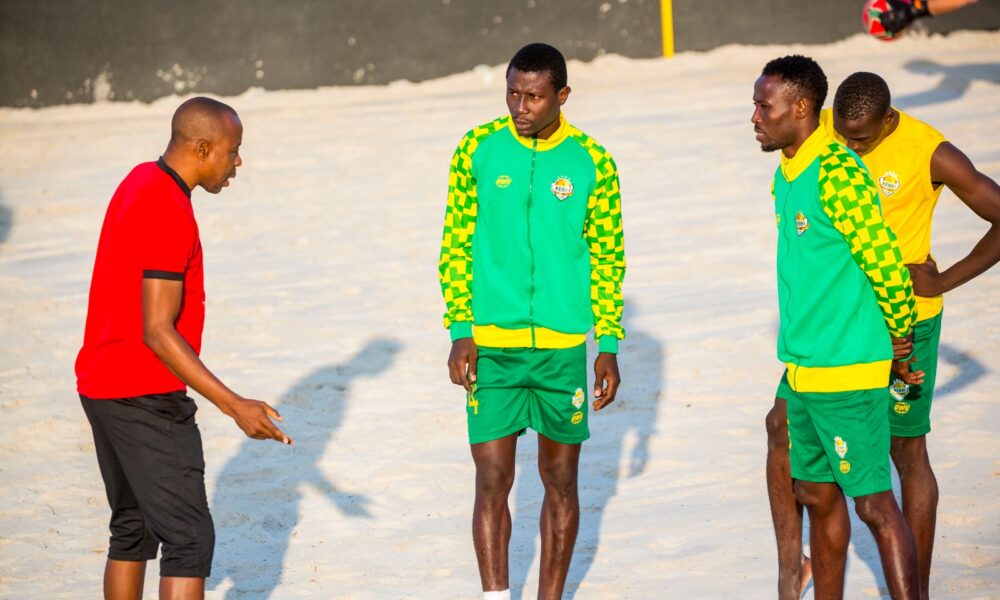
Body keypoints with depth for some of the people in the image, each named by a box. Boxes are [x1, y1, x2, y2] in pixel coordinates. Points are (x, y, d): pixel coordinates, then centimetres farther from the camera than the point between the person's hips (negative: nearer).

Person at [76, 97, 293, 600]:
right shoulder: (169, 217, -22)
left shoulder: (140, 184, 10)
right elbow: (157, 332, -24)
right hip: (146, 401, -10)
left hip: (103, 388, 10)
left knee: (134, 530, 18)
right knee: (190, 539, -8)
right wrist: (234, 406, -24)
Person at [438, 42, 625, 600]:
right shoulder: (478, 150, -1)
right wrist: (461, 333, -3)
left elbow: (608, 257, 6)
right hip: (490, 344, 0)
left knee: (561, 481, 9)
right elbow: (456, 245, 4)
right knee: (492, 482, -1)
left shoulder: (592, 162, -1)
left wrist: (609, 346, 3)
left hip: (563, 345, 1)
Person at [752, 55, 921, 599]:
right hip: (802, 369, 9)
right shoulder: (785, 176, 10)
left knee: (874, 504, -5)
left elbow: (887, 267, -18)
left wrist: (900, 343, -5)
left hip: (847, 372, -9)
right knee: (818, 497, 15)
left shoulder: (838, 176, -19)